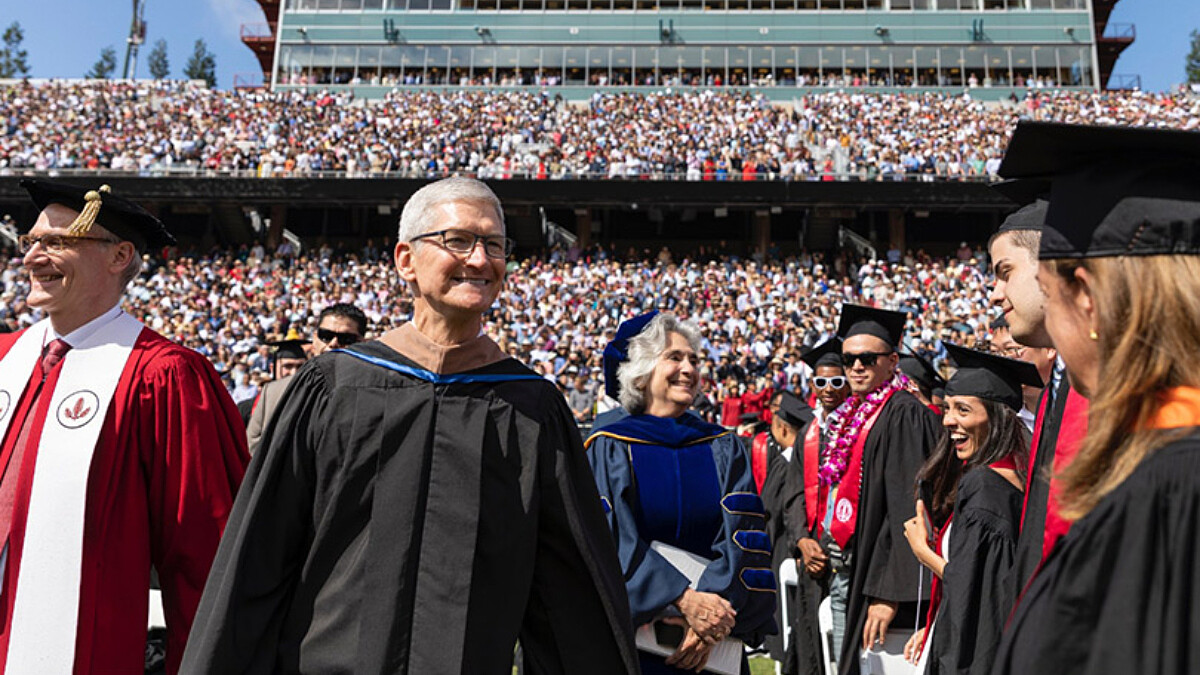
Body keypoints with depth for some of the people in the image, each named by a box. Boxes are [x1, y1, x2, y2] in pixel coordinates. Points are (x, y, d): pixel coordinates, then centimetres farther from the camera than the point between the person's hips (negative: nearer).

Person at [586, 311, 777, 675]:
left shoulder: (725, 449, 5)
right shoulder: (609, 449, -3)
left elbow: (743, 538, -5)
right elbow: (614, 540, -14)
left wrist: (715, 609, -19)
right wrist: (683, 599, -24)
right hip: (635, 631, -2)